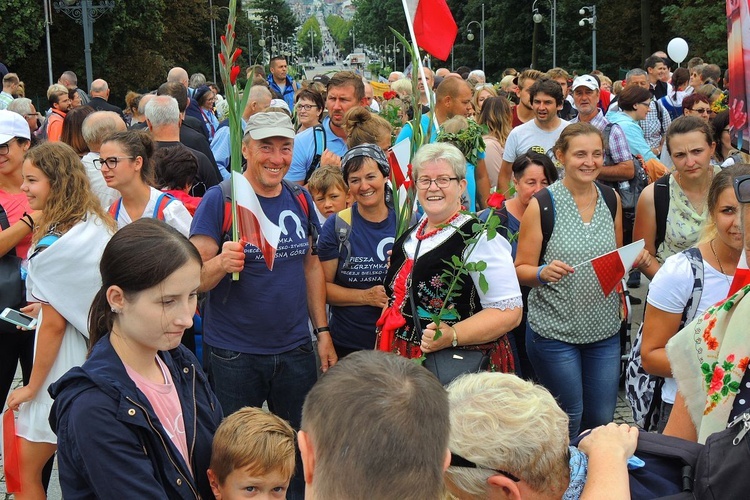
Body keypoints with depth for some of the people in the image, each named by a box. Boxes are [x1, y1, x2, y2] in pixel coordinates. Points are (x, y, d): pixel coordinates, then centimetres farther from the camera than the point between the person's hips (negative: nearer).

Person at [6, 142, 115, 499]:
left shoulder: (52, 246, -20)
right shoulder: (99, 225, 2)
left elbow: (53, 324, -18)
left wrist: (32, 387, -10)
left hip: (63, 367, -8)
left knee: (27, 468, 7)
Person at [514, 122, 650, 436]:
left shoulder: (611, 199, 6)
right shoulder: (542, 204, -9)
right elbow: (521, 270, -6)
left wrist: (635, 260, -4)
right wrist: (544, 272, -27)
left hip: (605, 329, 4)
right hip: (554, 329, -4)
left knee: (602, 420, 11)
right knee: (567, 422, 6)